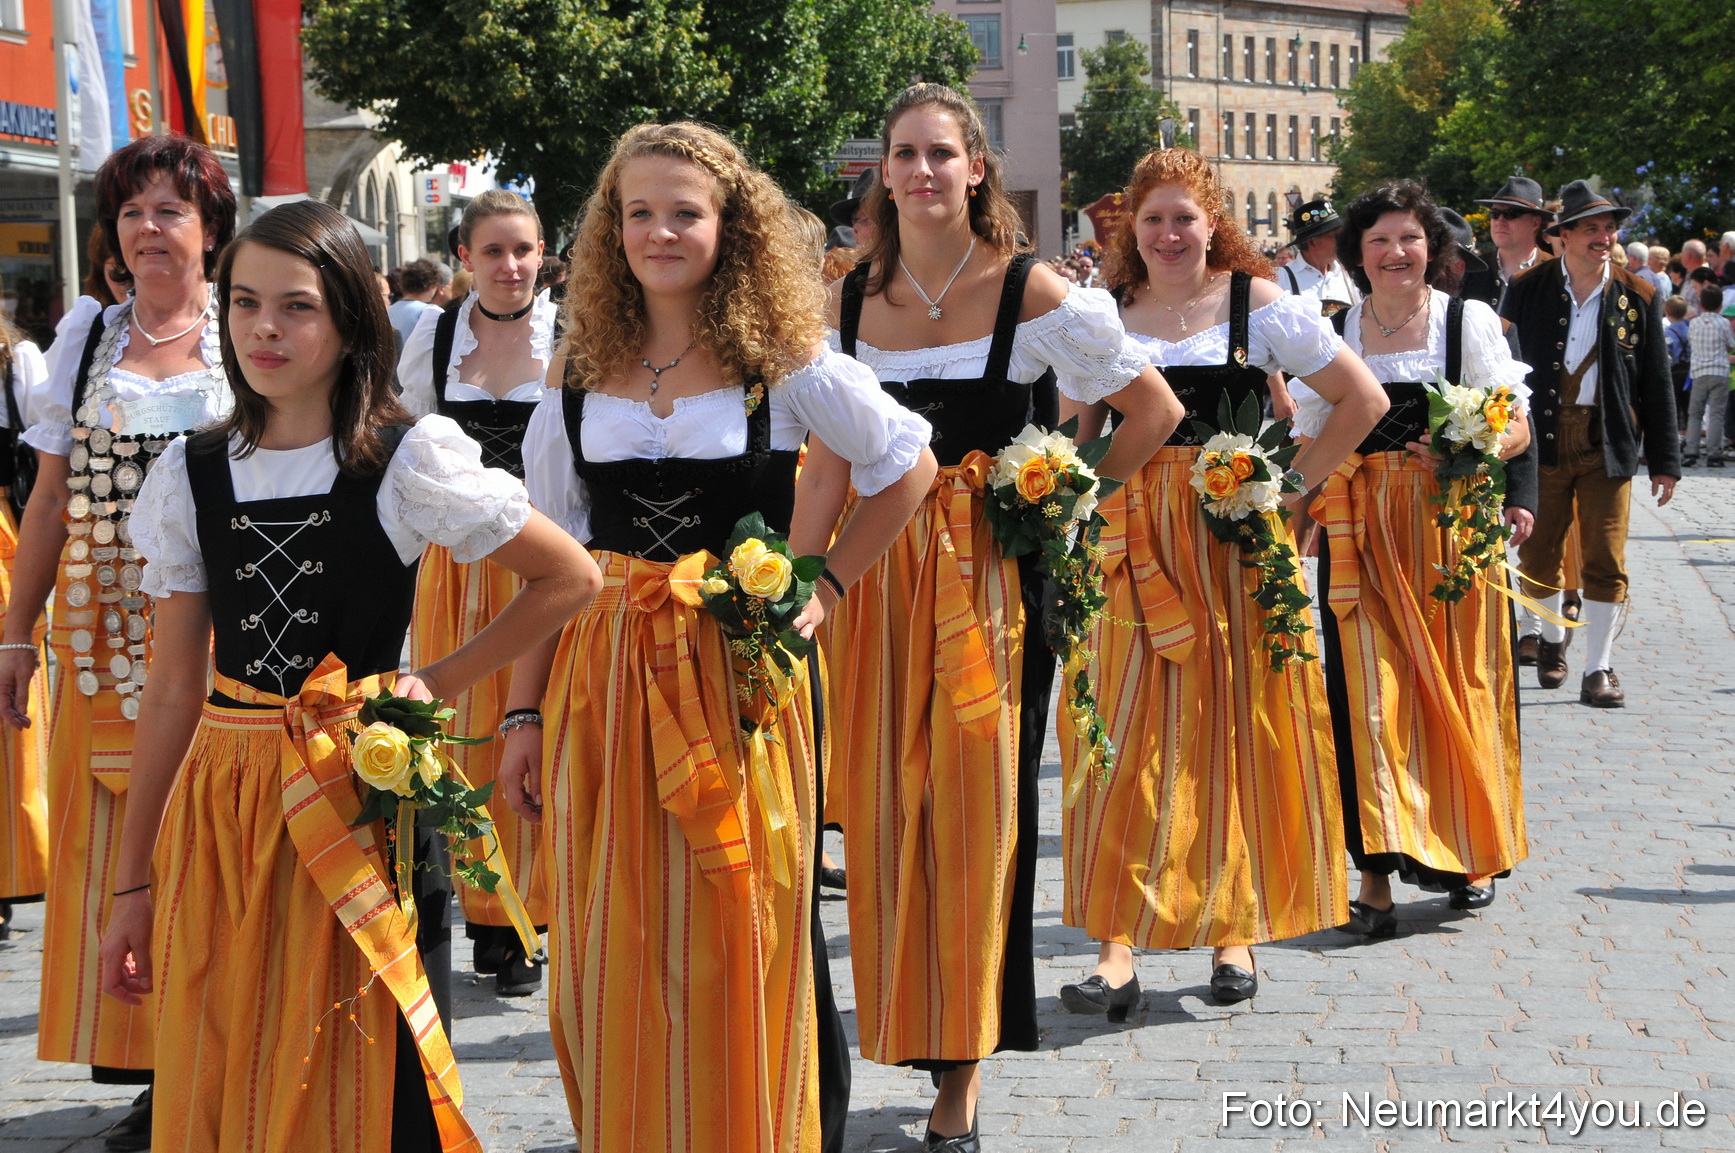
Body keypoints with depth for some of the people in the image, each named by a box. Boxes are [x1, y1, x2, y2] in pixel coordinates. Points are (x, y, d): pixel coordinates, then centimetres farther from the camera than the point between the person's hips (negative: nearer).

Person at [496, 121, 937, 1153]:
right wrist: (526, 715, 2)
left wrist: (826, 586, 2)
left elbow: (909, 466, 9)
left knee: (739, 944, 2)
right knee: (612, 945, 6)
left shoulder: (783, 363, -1)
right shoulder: (580, 380, 7)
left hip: (739, 675, -2)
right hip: (600, 681, 3)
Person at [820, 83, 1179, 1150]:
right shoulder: (851, 298, 7)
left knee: (976, 809, -1)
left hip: (992, 577, -3)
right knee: (885, 807, 5)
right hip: (878, 575, 4)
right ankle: (902, 1019, 22)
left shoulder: (1032, 292, -5)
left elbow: (1156, 410, 1)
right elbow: (828, 458, 14)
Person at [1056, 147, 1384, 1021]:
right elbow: (1078, 435, 18)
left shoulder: (1259, 305, 2)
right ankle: (1117, 947, -6)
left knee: (1235, 731, 3)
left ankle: (1236, 931, 14)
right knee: (1128, 736, -5)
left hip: (1238, 544, -1)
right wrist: (1087, 501, 1)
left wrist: (1292, 484, -3)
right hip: (1132, 546, 2)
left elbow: (1364, 399, 3)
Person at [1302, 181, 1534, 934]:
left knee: (1460, 689, 4)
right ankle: (1378, 871, -7)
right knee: (1371, 695, -7)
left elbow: (1516, 427, 1)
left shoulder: (1471, 322, 4)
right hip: (1361, 535, 1)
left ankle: (1470, 854, 21)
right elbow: (1310, 447, 12)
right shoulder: (1332, 335, 8)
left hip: (1454, 528, -1)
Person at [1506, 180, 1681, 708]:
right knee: (1538, 555, 7)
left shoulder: (1638, 298, 3)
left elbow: (1657, 385, 5)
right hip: (1542, 441, 0)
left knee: (1606, 560, -2)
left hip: (1607, 446, 0)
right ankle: (1552, 640, 32)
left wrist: (1664, 461, 3)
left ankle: (1598, 669, 6)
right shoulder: (1528, 290, 1)